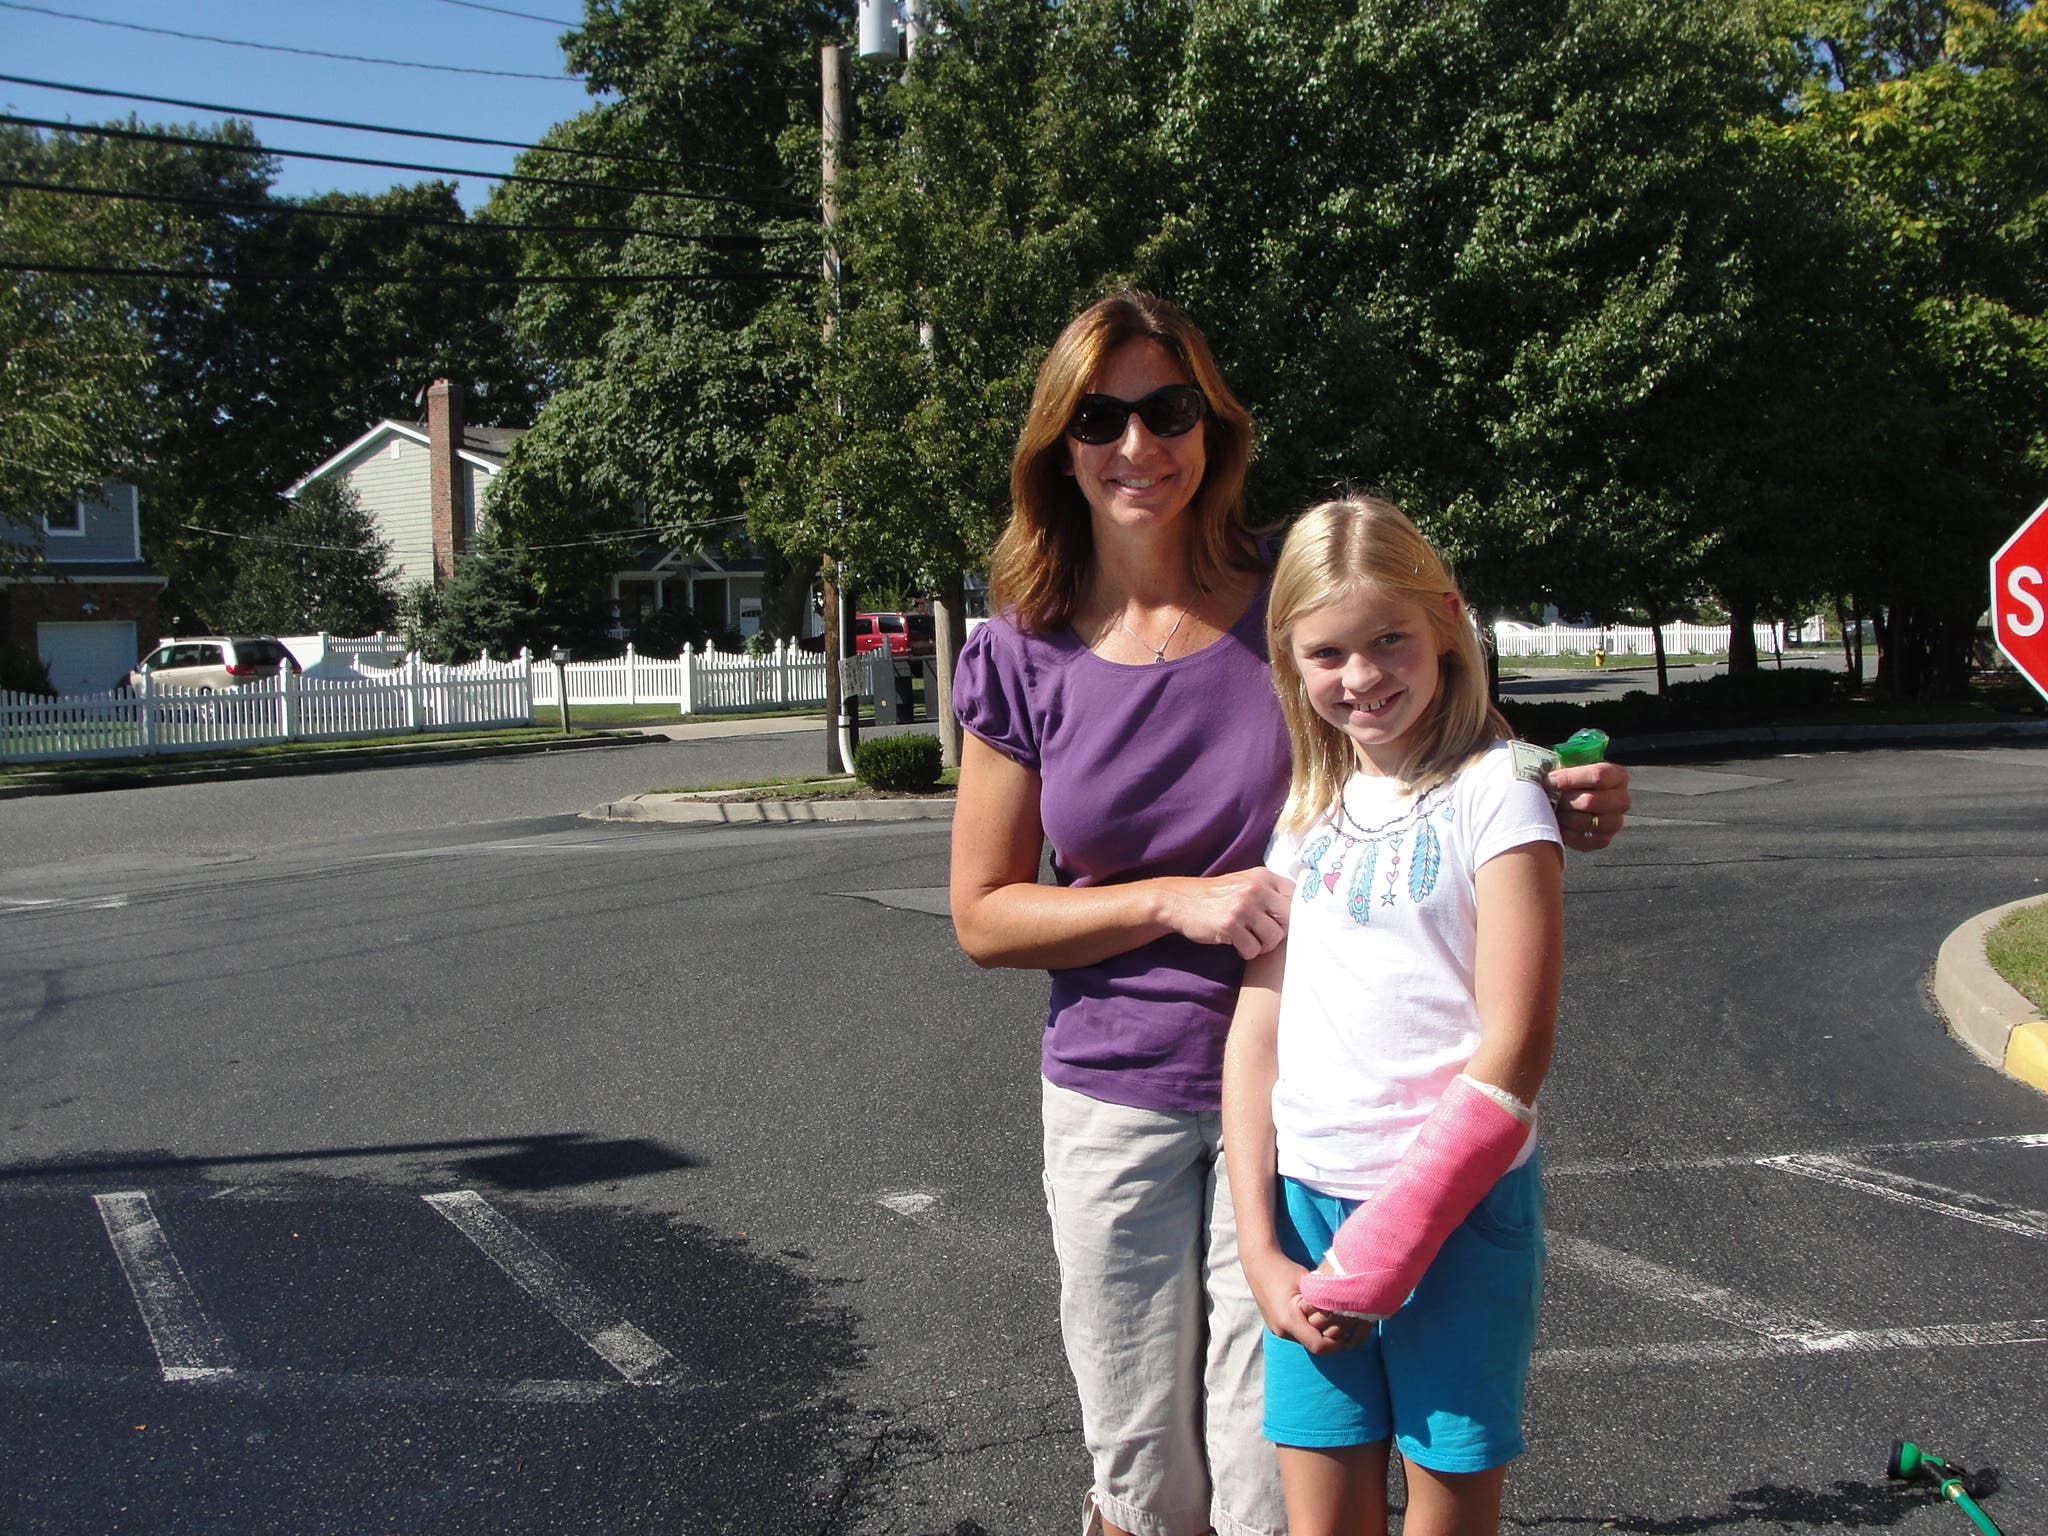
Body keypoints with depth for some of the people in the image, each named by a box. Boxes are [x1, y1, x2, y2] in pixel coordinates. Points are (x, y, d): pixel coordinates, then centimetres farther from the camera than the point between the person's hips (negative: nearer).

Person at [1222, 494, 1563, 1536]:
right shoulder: (1305, 808, 9)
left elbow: (1513, 1054, -13)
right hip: (1308, 1201, 4)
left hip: (1457, 1211, -4)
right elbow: (1258, 1030, 7)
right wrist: (1261, 1250, -1)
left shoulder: (1493, 792, -8)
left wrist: (1378, 1255, -13)